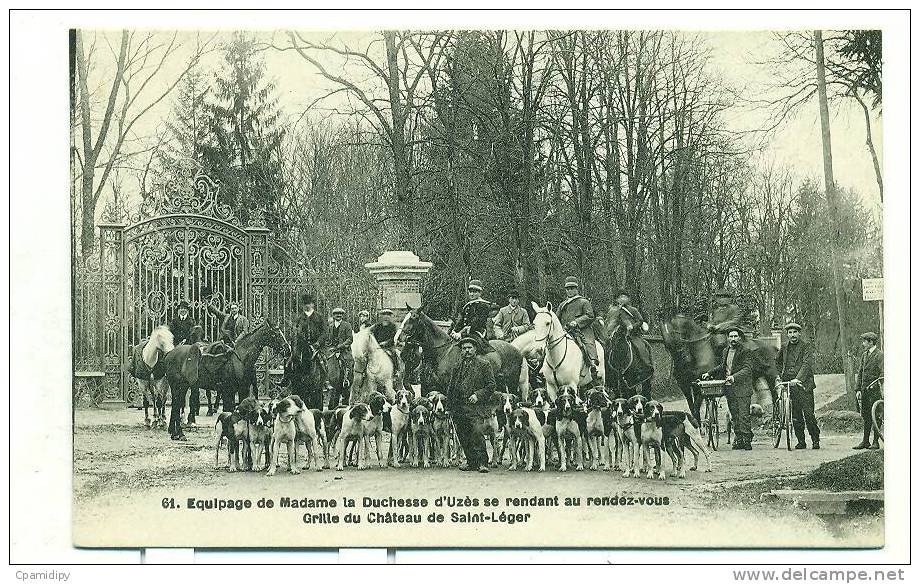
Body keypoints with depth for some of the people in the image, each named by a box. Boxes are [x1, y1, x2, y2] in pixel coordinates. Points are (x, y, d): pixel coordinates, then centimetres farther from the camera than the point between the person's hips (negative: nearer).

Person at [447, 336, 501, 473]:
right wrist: (451, 408, 13)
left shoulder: (483, 364, 3)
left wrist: (478, 395, -13)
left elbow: (491, 385, -1)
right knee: (463, 436, 3)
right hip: (459, 407, 5)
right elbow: (450, 388, 21)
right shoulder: (457, 367, 17)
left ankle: (482, 462, -13)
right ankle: (471, 462, 13)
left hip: (476, 405, -5)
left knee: (476, 433, -18)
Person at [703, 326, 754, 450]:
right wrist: (709, 373, 22)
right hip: (729, 389, 7)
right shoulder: (726, 351, 15)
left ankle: (746, 440, -7)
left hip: (742, 388, -7)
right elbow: (722, 366, 30)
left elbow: (747, 369, -17)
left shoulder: (745, 352, -7)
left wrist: (734, 377, -30)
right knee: (734, 417, 9)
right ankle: (738, 439, 14)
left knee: (743, 415, -9)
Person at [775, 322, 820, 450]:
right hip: (789, 383, 5)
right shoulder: (784, 347, 13)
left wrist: (798, 379, -27)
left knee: (808, 413, -7)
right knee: (795, 415, 4)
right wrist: (779, 375, 15)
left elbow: (806, 364, -15)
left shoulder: (806, 346, -3)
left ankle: (816, 440, 4)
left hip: (803, 384, -5)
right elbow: (778, 361, 31)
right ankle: (801, 441, 11)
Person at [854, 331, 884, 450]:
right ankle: (865, 441, 13)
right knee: (865, 415, 9)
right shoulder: (865, 355, 15)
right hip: (865, 390, 7)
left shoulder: (879, 355, -8)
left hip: (874, 391, -7)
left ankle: (875, 442, 2)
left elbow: (883, 373, -12)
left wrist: (875, 385, -19)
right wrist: (858, 389, 10)